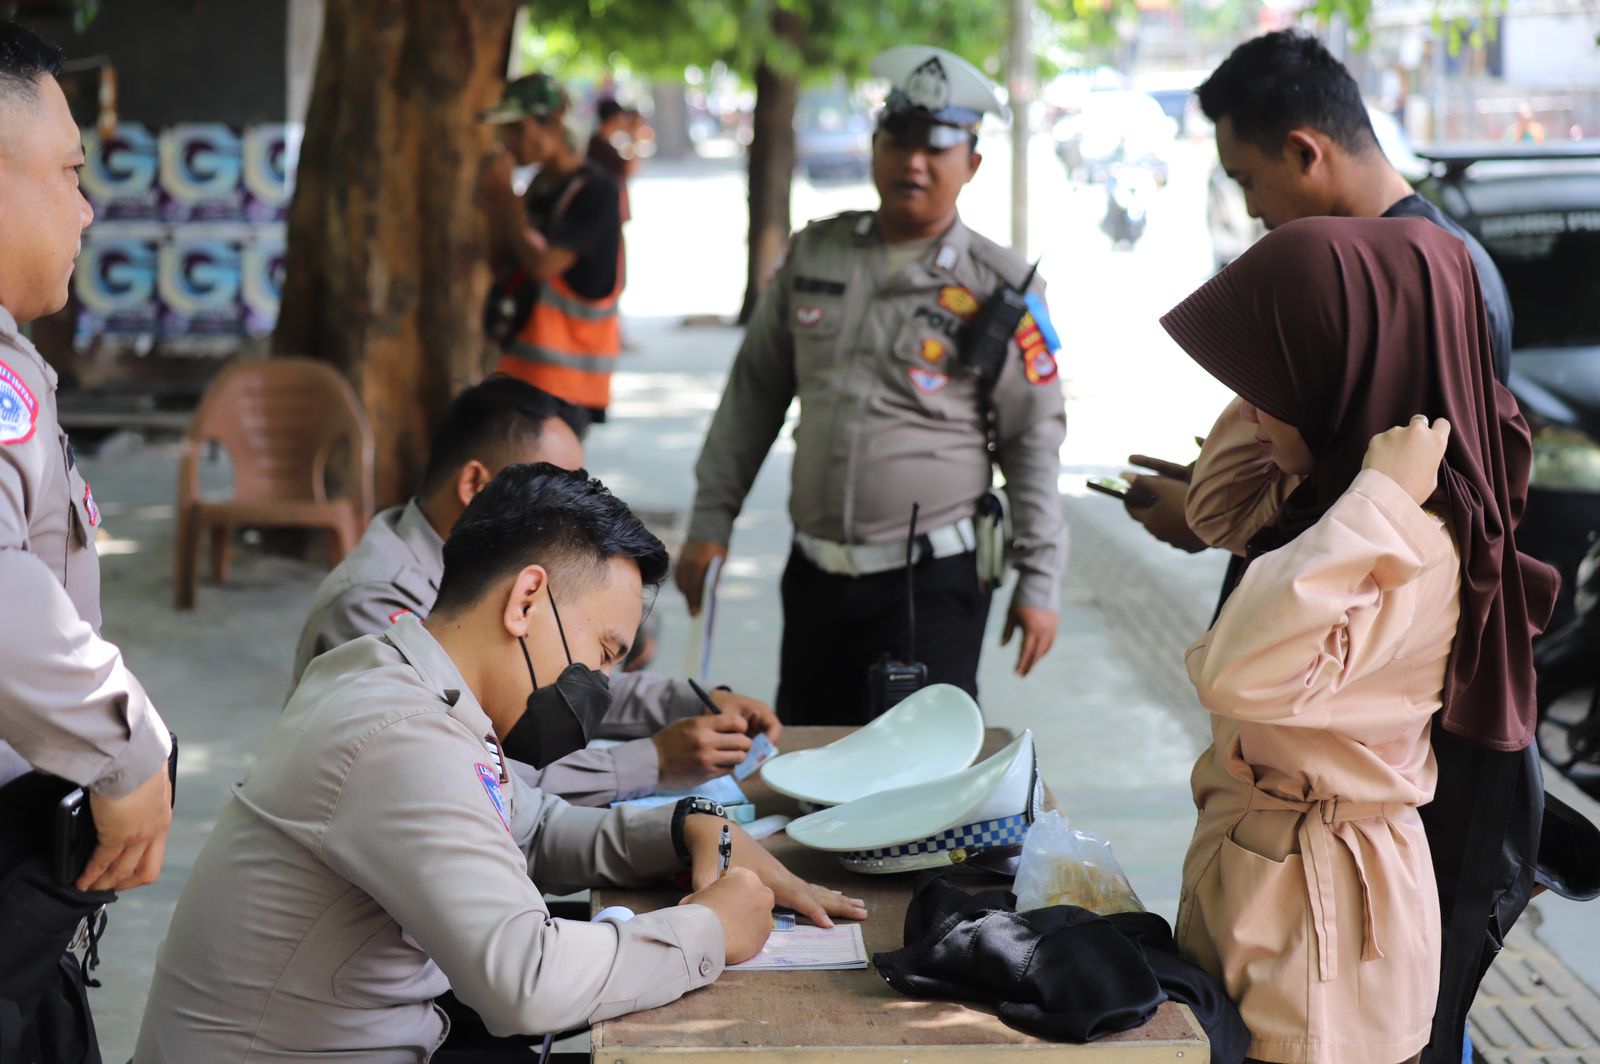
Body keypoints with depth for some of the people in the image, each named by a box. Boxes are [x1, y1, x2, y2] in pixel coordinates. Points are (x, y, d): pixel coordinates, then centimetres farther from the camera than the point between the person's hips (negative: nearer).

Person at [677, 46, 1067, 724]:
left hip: (933, 582, -4)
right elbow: (754, 392, 14)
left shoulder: (997, 287, -3)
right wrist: (711, 521, 10)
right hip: (816, 574, 5)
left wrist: (1040, 580, -5)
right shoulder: (815, 255, 9)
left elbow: (1034, 439, -1)